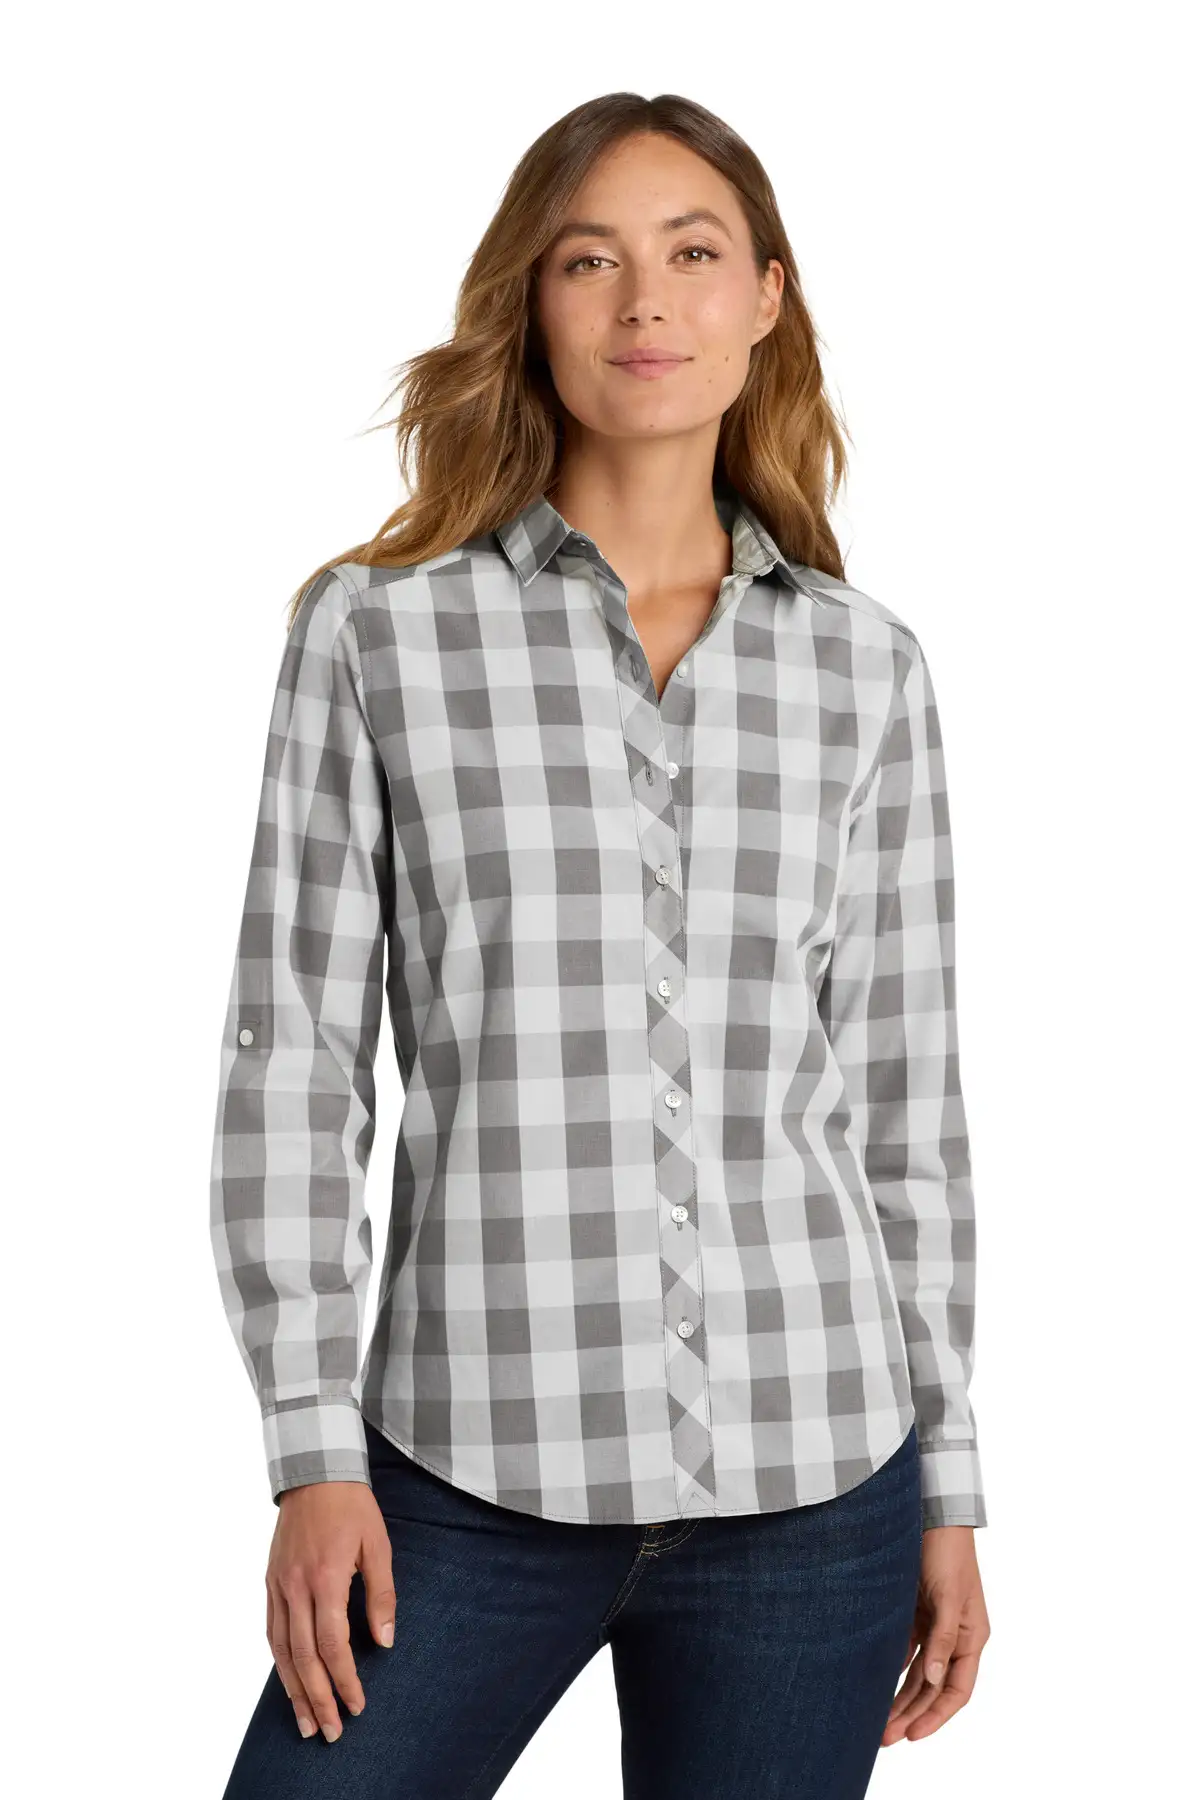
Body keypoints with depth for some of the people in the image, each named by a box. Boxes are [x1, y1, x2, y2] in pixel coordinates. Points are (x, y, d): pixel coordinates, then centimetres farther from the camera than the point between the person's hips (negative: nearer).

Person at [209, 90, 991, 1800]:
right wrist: (316, 1449, -5)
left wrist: (950, 1485, 10)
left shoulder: (865, 666, 6)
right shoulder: (377, 631, 1)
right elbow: (293, 1057, 0)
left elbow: (903, 1099, 10)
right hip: (477, 1473, -1)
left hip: (813, 1482, 2)